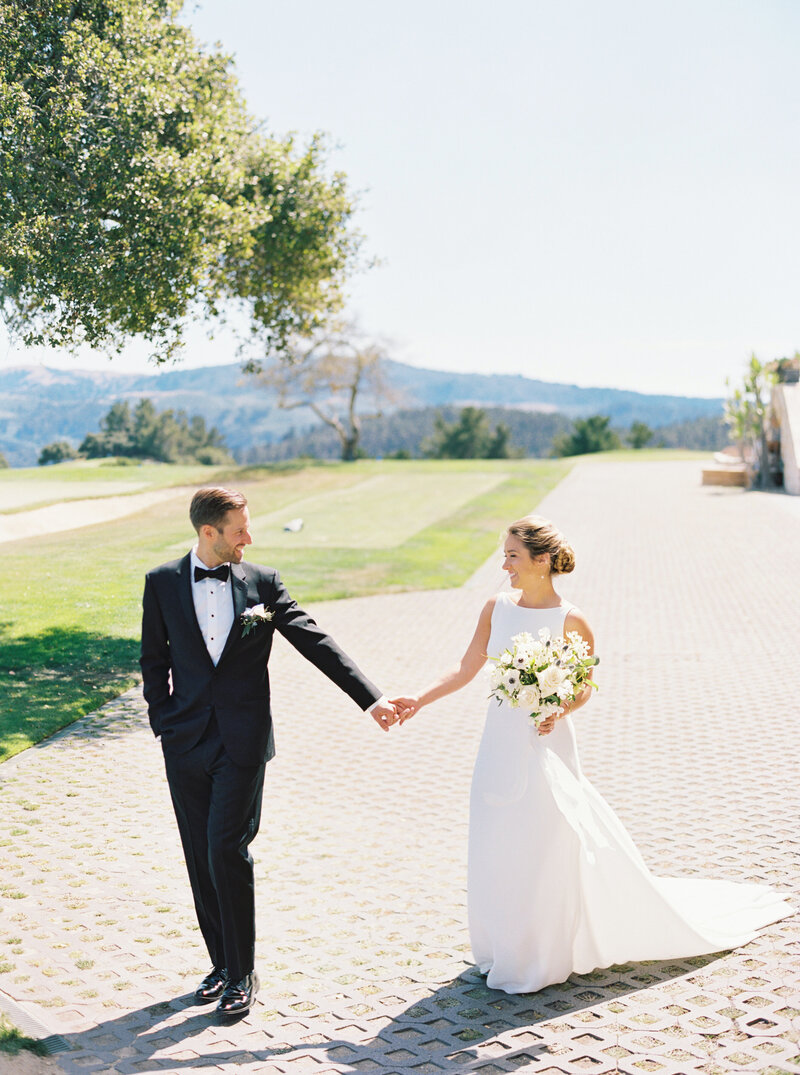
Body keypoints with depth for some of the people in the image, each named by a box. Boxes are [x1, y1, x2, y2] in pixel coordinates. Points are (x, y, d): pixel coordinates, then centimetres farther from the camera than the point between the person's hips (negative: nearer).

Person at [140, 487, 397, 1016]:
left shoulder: (263, 582, 1)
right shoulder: (162, 583, 3)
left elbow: (315, 642, -1)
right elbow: (154, 661, 10)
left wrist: (370, 697, -6)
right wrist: (165, 724, 1)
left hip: (243, 739, -2)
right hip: (186, 742, 2)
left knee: (227, 850, -9)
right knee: (202, 858, 8)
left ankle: (243, 973, 5)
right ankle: (222, 963, 23)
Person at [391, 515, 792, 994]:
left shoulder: (571, 622, -11)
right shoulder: (497, 608, 1)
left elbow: (584, 687, -1)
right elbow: (466, 670, 4)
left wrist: (560, 711, -20)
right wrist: (419, 699, -5)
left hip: (544, 746, -5)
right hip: (500, 744, 5)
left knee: (544, 852, 3)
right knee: (496, 851, 11)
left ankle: (541, 957, 21)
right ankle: (505, 950, 29)